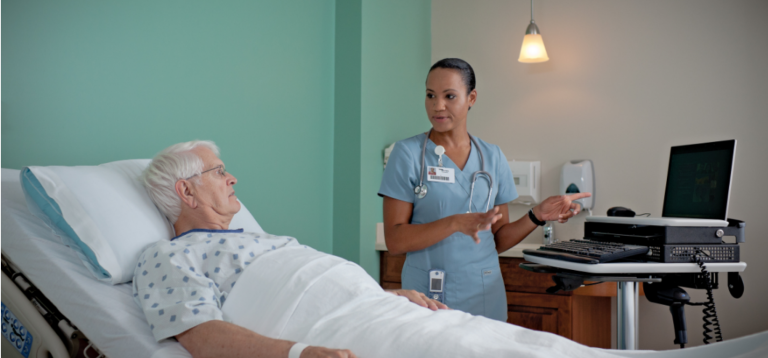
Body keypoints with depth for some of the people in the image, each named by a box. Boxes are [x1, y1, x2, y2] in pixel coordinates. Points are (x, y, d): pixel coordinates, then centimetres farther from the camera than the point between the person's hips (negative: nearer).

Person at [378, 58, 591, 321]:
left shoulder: (493, 158, 6)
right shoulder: (407, 154, -5)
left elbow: (498, 241, 10)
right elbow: (394, 241, -11)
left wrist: (537, 216, -6)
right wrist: (455, 223, -22)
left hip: (485, 297, 3)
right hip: (425, 297, -3)